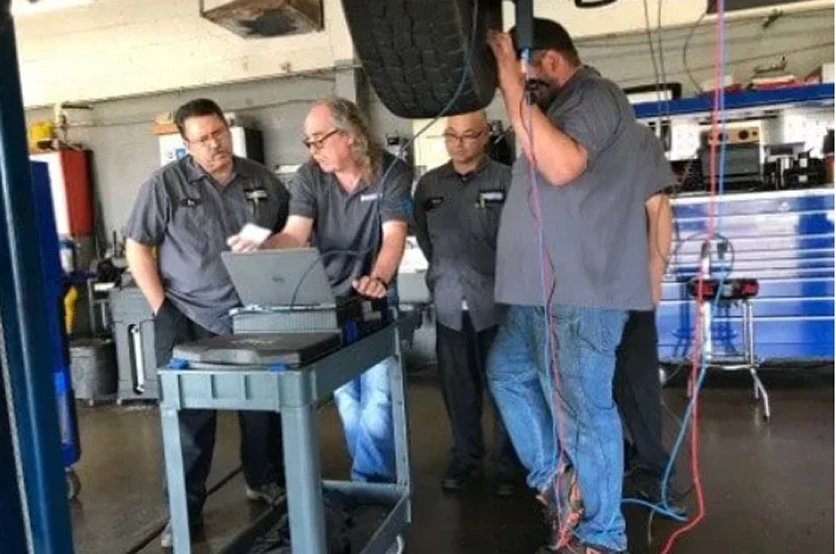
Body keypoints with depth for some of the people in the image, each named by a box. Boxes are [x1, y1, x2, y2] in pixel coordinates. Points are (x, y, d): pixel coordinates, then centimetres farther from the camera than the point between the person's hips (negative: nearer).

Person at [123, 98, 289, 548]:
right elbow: (137, 248, -4)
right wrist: (161, 307, -10)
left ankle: (264, 480, 36)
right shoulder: (166, 184, -6)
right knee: (191, 417, 6)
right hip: (188, 321, -3)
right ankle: (186, 509, 21)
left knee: (263, 407, 15)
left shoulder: (262, 180, 5)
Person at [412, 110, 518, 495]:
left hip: (496, 301, -3)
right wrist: (444, 273, 12)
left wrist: (499, 275, -5)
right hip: (449, 304, 4)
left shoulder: (506, 180, -4)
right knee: (457, 387, 12)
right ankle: (466, 455, 30)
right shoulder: (429, 184, 9)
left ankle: (508, 463, 21)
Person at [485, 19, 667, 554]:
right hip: (544, 289, 11)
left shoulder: (595, 95, -9)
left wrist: (512, 86, -24)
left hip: (580, 293, -11)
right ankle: (554, 480, 28)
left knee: (582, 412, -2)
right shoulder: (560, 106, 21)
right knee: (507, 373, 19)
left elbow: (562, 165, -28)